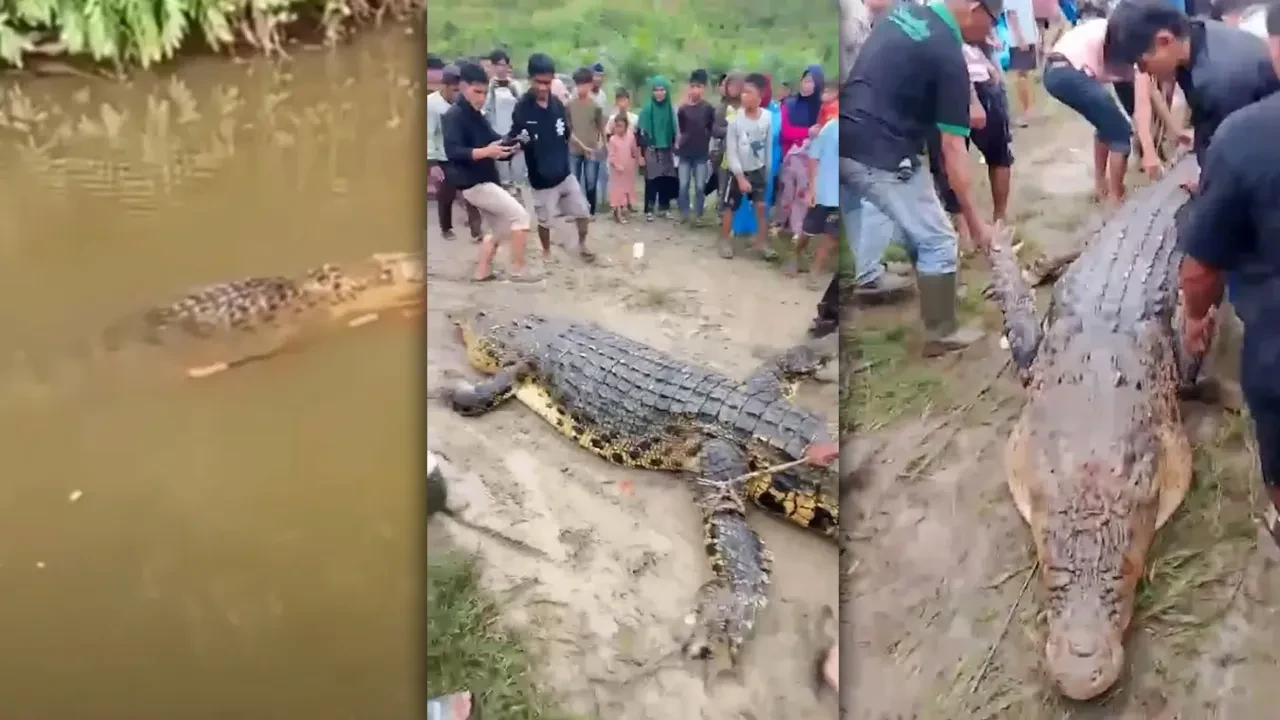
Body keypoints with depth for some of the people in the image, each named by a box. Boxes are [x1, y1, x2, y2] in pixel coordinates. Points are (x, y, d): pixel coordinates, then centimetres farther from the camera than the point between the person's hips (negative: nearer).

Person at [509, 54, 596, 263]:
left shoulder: (557, 103, -3)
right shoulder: (522, 108, -17)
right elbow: (515, 142, -17)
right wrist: (519, 141, -33)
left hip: (564, 172, 4)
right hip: (541, 177, -4)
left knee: (583, 212, 12)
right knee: (544, 220, 11)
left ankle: (582, 245, 35)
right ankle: (546, 252, 35)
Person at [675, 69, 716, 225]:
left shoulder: (708, 108, -2)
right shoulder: (683, 107, -1)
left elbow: (711, 129, 5)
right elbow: (679, 129, -1)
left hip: (701, 154, -1)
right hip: (685, 153, 1)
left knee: (700, 186, 3)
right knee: (683, 186, 3)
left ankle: (698, 215, 15)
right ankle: (684, 214, 15)